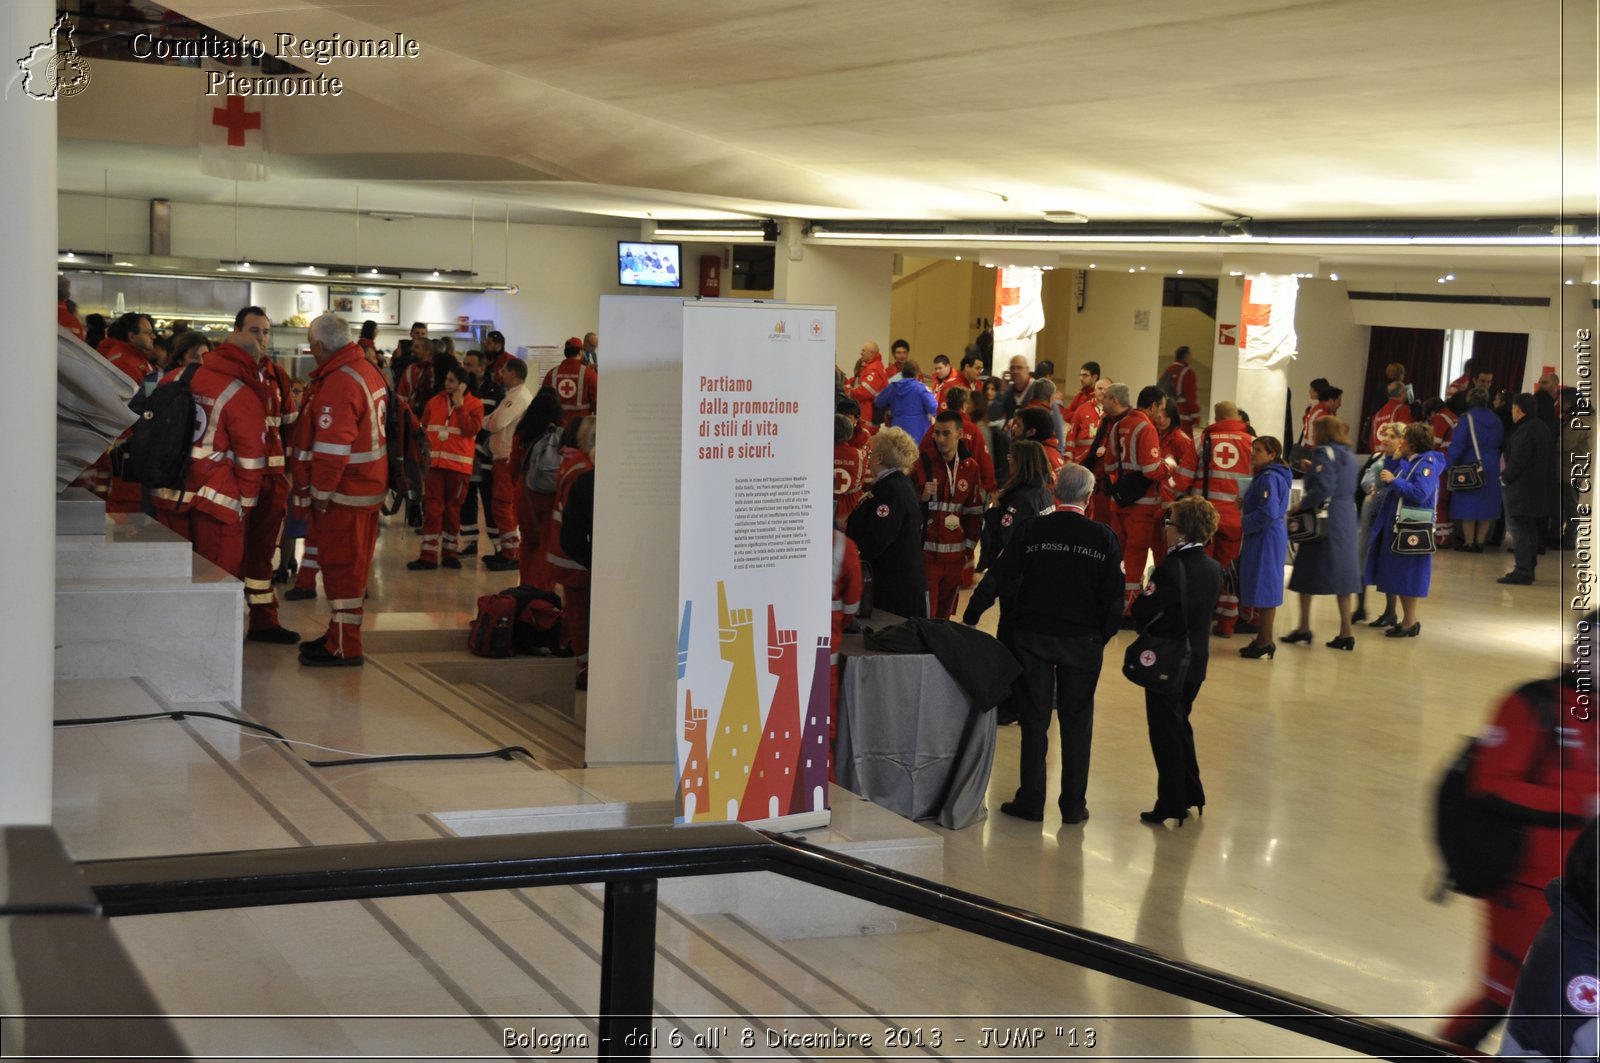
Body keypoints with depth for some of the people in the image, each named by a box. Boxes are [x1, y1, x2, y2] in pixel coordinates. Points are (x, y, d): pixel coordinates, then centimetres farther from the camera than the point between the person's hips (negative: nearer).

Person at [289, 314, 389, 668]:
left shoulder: (338, 383, -20)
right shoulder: (368, 370, 10)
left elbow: (332, 448, -23)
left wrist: (320, 493, -15)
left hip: (344, 492, -10)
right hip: (367, 486, 10)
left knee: (341, 566, -3)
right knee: (352, 565, 18)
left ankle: (343, 648, 3)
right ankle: (340, 634, 29)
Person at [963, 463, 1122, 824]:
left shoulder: (1032, 531, -6)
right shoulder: (1104, 538, -5)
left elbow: (997, 579, -5)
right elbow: (1114, 596, -3)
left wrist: (969, 619, 3)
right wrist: (1102, 637, 10)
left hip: (1033, 635, 0)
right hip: (1082, 640, 0)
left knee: (1034, 718, 8)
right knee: (1077, 721, 9)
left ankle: (1031, 801, 11)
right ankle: (1074, 805, 12)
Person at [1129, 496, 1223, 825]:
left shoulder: (1171, 569, -22)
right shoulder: (1214, 569, 1)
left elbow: (1141, 610, -20)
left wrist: (1148, 629, -1)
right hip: (1196, 661, 7)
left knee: (1166, 732, 3)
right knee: (1181, 726, 21)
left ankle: (1171, 806, 7)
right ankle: (1192, 795, 27)